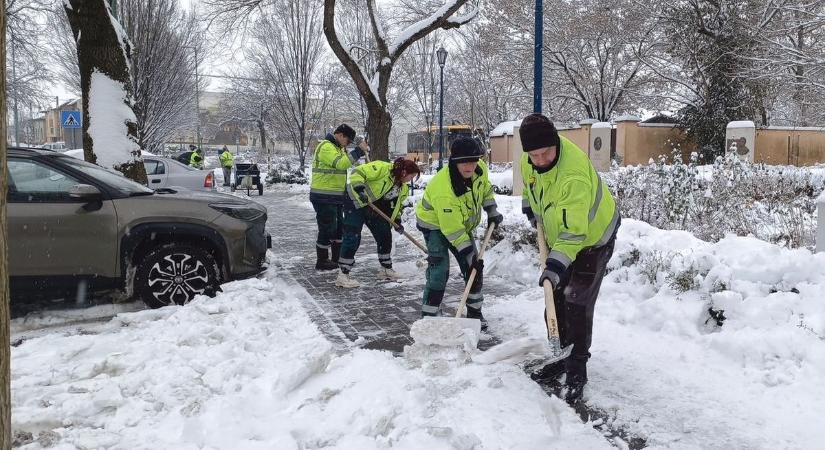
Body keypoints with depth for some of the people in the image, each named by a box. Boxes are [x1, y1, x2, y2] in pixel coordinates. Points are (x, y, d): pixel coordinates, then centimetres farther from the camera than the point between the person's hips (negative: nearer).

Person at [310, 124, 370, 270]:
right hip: (323, 198, -10)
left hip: (335, 197, 10)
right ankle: (322, 261, 10)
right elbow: (341, 163, -30)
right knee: (327, 229, -2)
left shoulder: (337, 148, 16)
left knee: (339, 227, 17)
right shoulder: (326, 147, -17)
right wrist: (359, 150, -26)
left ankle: (338, 258, 28)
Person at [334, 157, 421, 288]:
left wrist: (397, 220, 2)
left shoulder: (403, 188, 4)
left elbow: (396, 205, 15)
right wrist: (360, 189, -37)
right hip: (356, 203, -9)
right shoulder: (382, 168, -23)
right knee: (352, 238, -13)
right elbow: (357, 173, -26)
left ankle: (386, 269, 25)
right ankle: (342, 275, -10)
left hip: (375, 210, 9)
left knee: (385, 236, 9)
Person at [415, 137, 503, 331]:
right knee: (439, 269, -18)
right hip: (435, 224, -7)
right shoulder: (443, 190, -40)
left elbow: (485, 187, 8)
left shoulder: (480, 169, -20)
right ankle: (428, 316, -8)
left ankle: (474, 312, 21)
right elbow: (452, 230, -32)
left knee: (474, 268, 5)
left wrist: (491, 210, 3)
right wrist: (468, 254, -27)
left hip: (463, 222, 7)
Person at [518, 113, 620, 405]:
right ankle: (561, 357, 26)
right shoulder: (530, 159, -15)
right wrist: (531, 209, 17)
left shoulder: (574, 176, -39)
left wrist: (556, 264, -46)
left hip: (591, 238, -8)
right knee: (556, 299, 12)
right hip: (559, 234, 8)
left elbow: (574, 231, -39)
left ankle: (576, 372, 0)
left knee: (577, 304, -11)